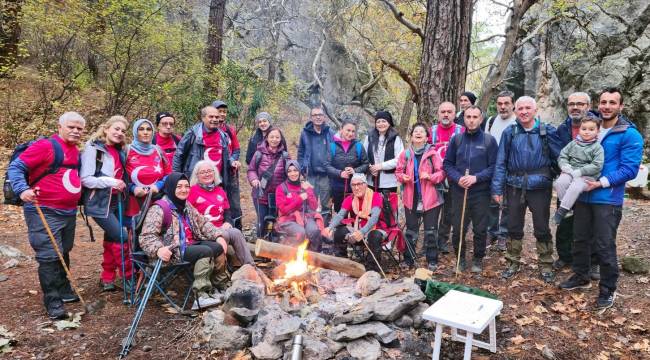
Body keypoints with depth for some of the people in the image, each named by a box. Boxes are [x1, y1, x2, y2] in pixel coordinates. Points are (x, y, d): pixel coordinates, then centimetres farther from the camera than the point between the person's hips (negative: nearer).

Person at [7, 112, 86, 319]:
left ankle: (64, 291, 33)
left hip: (69, 212, 8)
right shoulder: (44, 146, -12)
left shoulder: (75, 151, 11)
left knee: (63, 254, 19)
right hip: (44, 213, -8)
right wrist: (22, 190, -29)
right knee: (50, 257, -7)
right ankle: (53, 302, 2)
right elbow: (15, 167, -14)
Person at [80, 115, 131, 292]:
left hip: (116, 202, 8)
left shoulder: (119, 151, 9)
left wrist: (123, 184, 7)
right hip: (99, 203, -8)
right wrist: (110, 182, -26)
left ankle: (107, 278, 25)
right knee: (121, 237, -10)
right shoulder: (93, 148, -13)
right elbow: (85, 179, -19)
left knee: (111, 240, 13)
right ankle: (128, 277, 4)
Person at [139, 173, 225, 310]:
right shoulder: (159, 209, -9)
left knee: (219, 247, -12)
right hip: (173, 251, -8)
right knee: (206, 251, -26)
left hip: (191, 245, 8)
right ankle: (201, 296, -25)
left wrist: (218, 236, 1)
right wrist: (158, 249, -37)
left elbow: (203, 223, 17)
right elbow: (146, 236, -18)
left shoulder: (186, 206, 17)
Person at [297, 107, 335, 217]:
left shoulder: (330, 133, 0)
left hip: (326, 172, 0)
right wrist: (302, 168, -1)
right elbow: (301, 152, 6)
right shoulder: (305, 133, 1)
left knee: (325, 202, 10)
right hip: (311, 173, 0)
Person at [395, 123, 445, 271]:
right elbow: (398, 171, 9)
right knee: (411, 230, 12)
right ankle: (409, 260, 23)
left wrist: (430, 176, -21)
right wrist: (402, 177, -12)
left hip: (430, 198, -2)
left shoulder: (432, 153, -6)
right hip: (411, 199, 3)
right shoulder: (405, 154, 2)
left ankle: (432, 261, 17)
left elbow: (442, 172, -5)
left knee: (431, 231, 5)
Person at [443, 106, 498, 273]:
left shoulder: (489, 140, -1)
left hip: (481, 192, -1)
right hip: (459, 191, 2)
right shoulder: (456, 139, 6)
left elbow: (494, 166, -4)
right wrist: (457, 178, -11)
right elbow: (448, 164, 6)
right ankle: (460, 258, 26)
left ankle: (478, 259, 27)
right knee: (458, 229, 6)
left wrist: (476, 178, -17)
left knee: (480, 229, 8)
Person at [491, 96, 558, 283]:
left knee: (542, 228, 7)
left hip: (539, 186, -1)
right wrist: (497, 188, -4)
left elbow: (557, 158, 2)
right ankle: (513, 263, 26)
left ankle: (546, 266, 23)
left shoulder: (548, 131, 1)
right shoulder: (509, 133, 2)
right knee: (514, 227, 11)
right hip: (515, 186, 1)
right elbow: (501, 162, 1)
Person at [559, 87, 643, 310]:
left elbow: (629, 169, -14)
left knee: (604, 246, 0)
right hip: (582, 196, 6)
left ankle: (608, 290, 17)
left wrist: (601, 183, -21)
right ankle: (580, 277, 34)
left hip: (607, 199, -6)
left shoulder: (630, 135, -8)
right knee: (580, 240, 16)